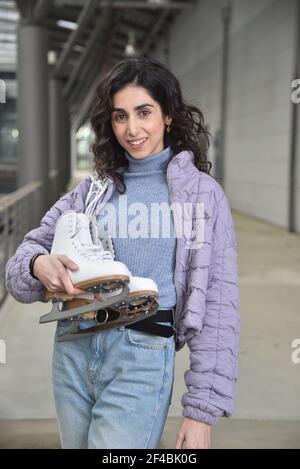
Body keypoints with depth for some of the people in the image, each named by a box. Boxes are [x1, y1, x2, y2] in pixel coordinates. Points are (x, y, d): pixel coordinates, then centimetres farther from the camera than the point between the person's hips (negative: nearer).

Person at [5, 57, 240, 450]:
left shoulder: (201, 192, -1)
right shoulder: (94, 189, 8)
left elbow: (218, 304, -3)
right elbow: (31, 249, 10)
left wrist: (203, 410, -7)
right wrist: (39, 264, -16)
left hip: (143, 358, -4)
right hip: (73, 352, 4)